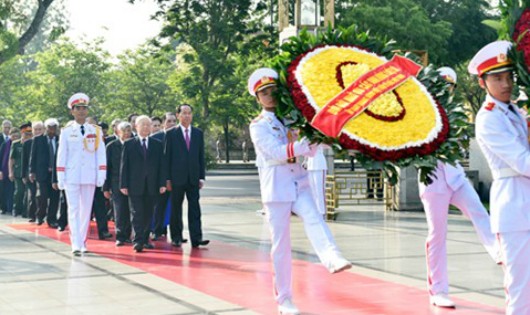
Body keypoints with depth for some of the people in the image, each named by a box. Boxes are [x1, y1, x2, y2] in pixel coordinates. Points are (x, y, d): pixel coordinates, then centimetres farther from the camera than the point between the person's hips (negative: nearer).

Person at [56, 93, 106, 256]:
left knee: (86, 210, 7)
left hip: (89, 176, 1)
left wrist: (101, 175, -4)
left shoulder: (96, 131, 4)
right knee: (73, 209, -6)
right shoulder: (66, 131, 3)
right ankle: (76, 245, -11)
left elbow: (101, 154, 3)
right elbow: (61, 155, 3)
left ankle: (83, 243, 16)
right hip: (72, 176, -1)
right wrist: (60, 177, -2)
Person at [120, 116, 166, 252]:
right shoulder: (129, 144, 5)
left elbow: (162, 165, 7)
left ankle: (145, 240, 15)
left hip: (152, 186, 2)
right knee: (137, 214, -6)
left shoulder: (158, 144, 10)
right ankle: (137, 241, -8)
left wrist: (162, 183, 0)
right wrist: (124, 184, -4)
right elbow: (124, 165, 2)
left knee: (148, 214, 6)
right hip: (135, 185, -2)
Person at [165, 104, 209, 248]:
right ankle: (176, 238, 15)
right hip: (177, 178, -2)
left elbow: (201, 156, 10)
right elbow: (167, 157, -1)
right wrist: (167, 178, -5)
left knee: (195, 208, -3)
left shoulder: (198, 133, 10)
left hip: (193, 178, 2)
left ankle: (196, 238, -4)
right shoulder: (171, 134, 1)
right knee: (176, 209, 6)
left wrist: (201, 177, 4)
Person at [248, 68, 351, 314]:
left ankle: (332, 258, -50)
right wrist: (302, 145, -28)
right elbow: (277, 152, -16)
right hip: (276, 187, -3)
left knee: (313, 219, -25)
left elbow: (310, 151, 12)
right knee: (281, 244, 0)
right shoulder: (258, 125, 0)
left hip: (299, 181, 3)